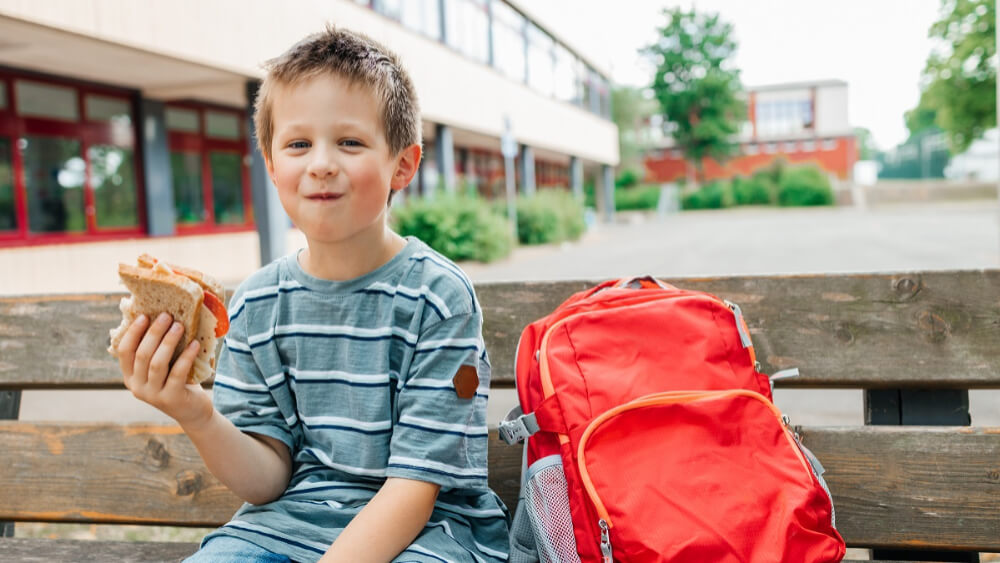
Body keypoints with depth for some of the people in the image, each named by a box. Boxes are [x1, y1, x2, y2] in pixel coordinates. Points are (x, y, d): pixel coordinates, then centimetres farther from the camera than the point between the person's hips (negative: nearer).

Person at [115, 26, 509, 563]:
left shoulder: (439, 296, -13)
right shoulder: (255, 304, 1)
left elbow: (414, 486, -13)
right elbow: (269, 480, 3)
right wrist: (198, 419, -16)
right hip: (292, 516, 3)